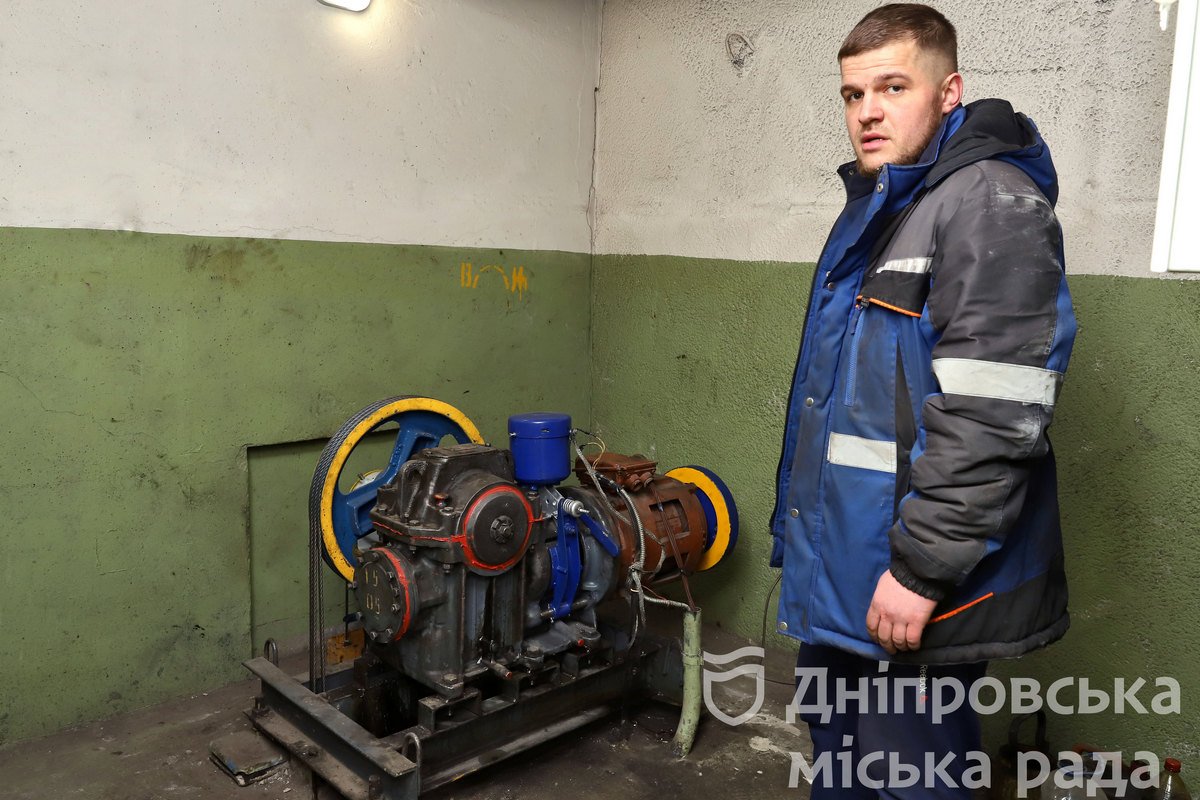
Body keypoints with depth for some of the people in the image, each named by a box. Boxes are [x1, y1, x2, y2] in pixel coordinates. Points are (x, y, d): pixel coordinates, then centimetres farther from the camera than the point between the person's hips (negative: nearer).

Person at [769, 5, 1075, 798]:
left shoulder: (991, 205, -15)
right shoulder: (874, 209, 15)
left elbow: (993, 418, -23)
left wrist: (922, 568, -22)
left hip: (916, 583, -9)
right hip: (842, 568, 9)